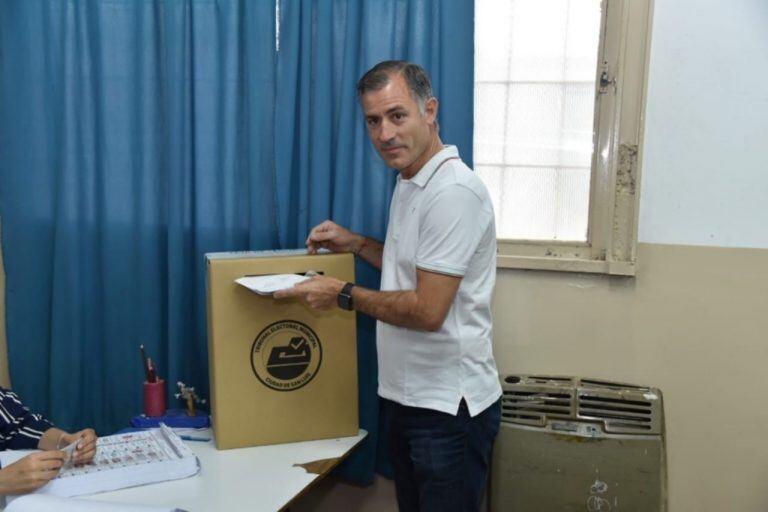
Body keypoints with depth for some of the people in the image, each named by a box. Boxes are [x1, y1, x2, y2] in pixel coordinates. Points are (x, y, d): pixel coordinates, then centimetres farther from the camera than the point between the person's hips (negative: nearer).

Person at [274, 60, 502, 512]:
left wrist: (344, 295, -14)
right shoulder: (409, 184, 10)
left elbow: (428, 310, -24)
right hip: (408, 397, 10)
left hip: (449, 407, -9)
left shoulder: (453, 191, -21)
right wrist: (358, 244, 10)